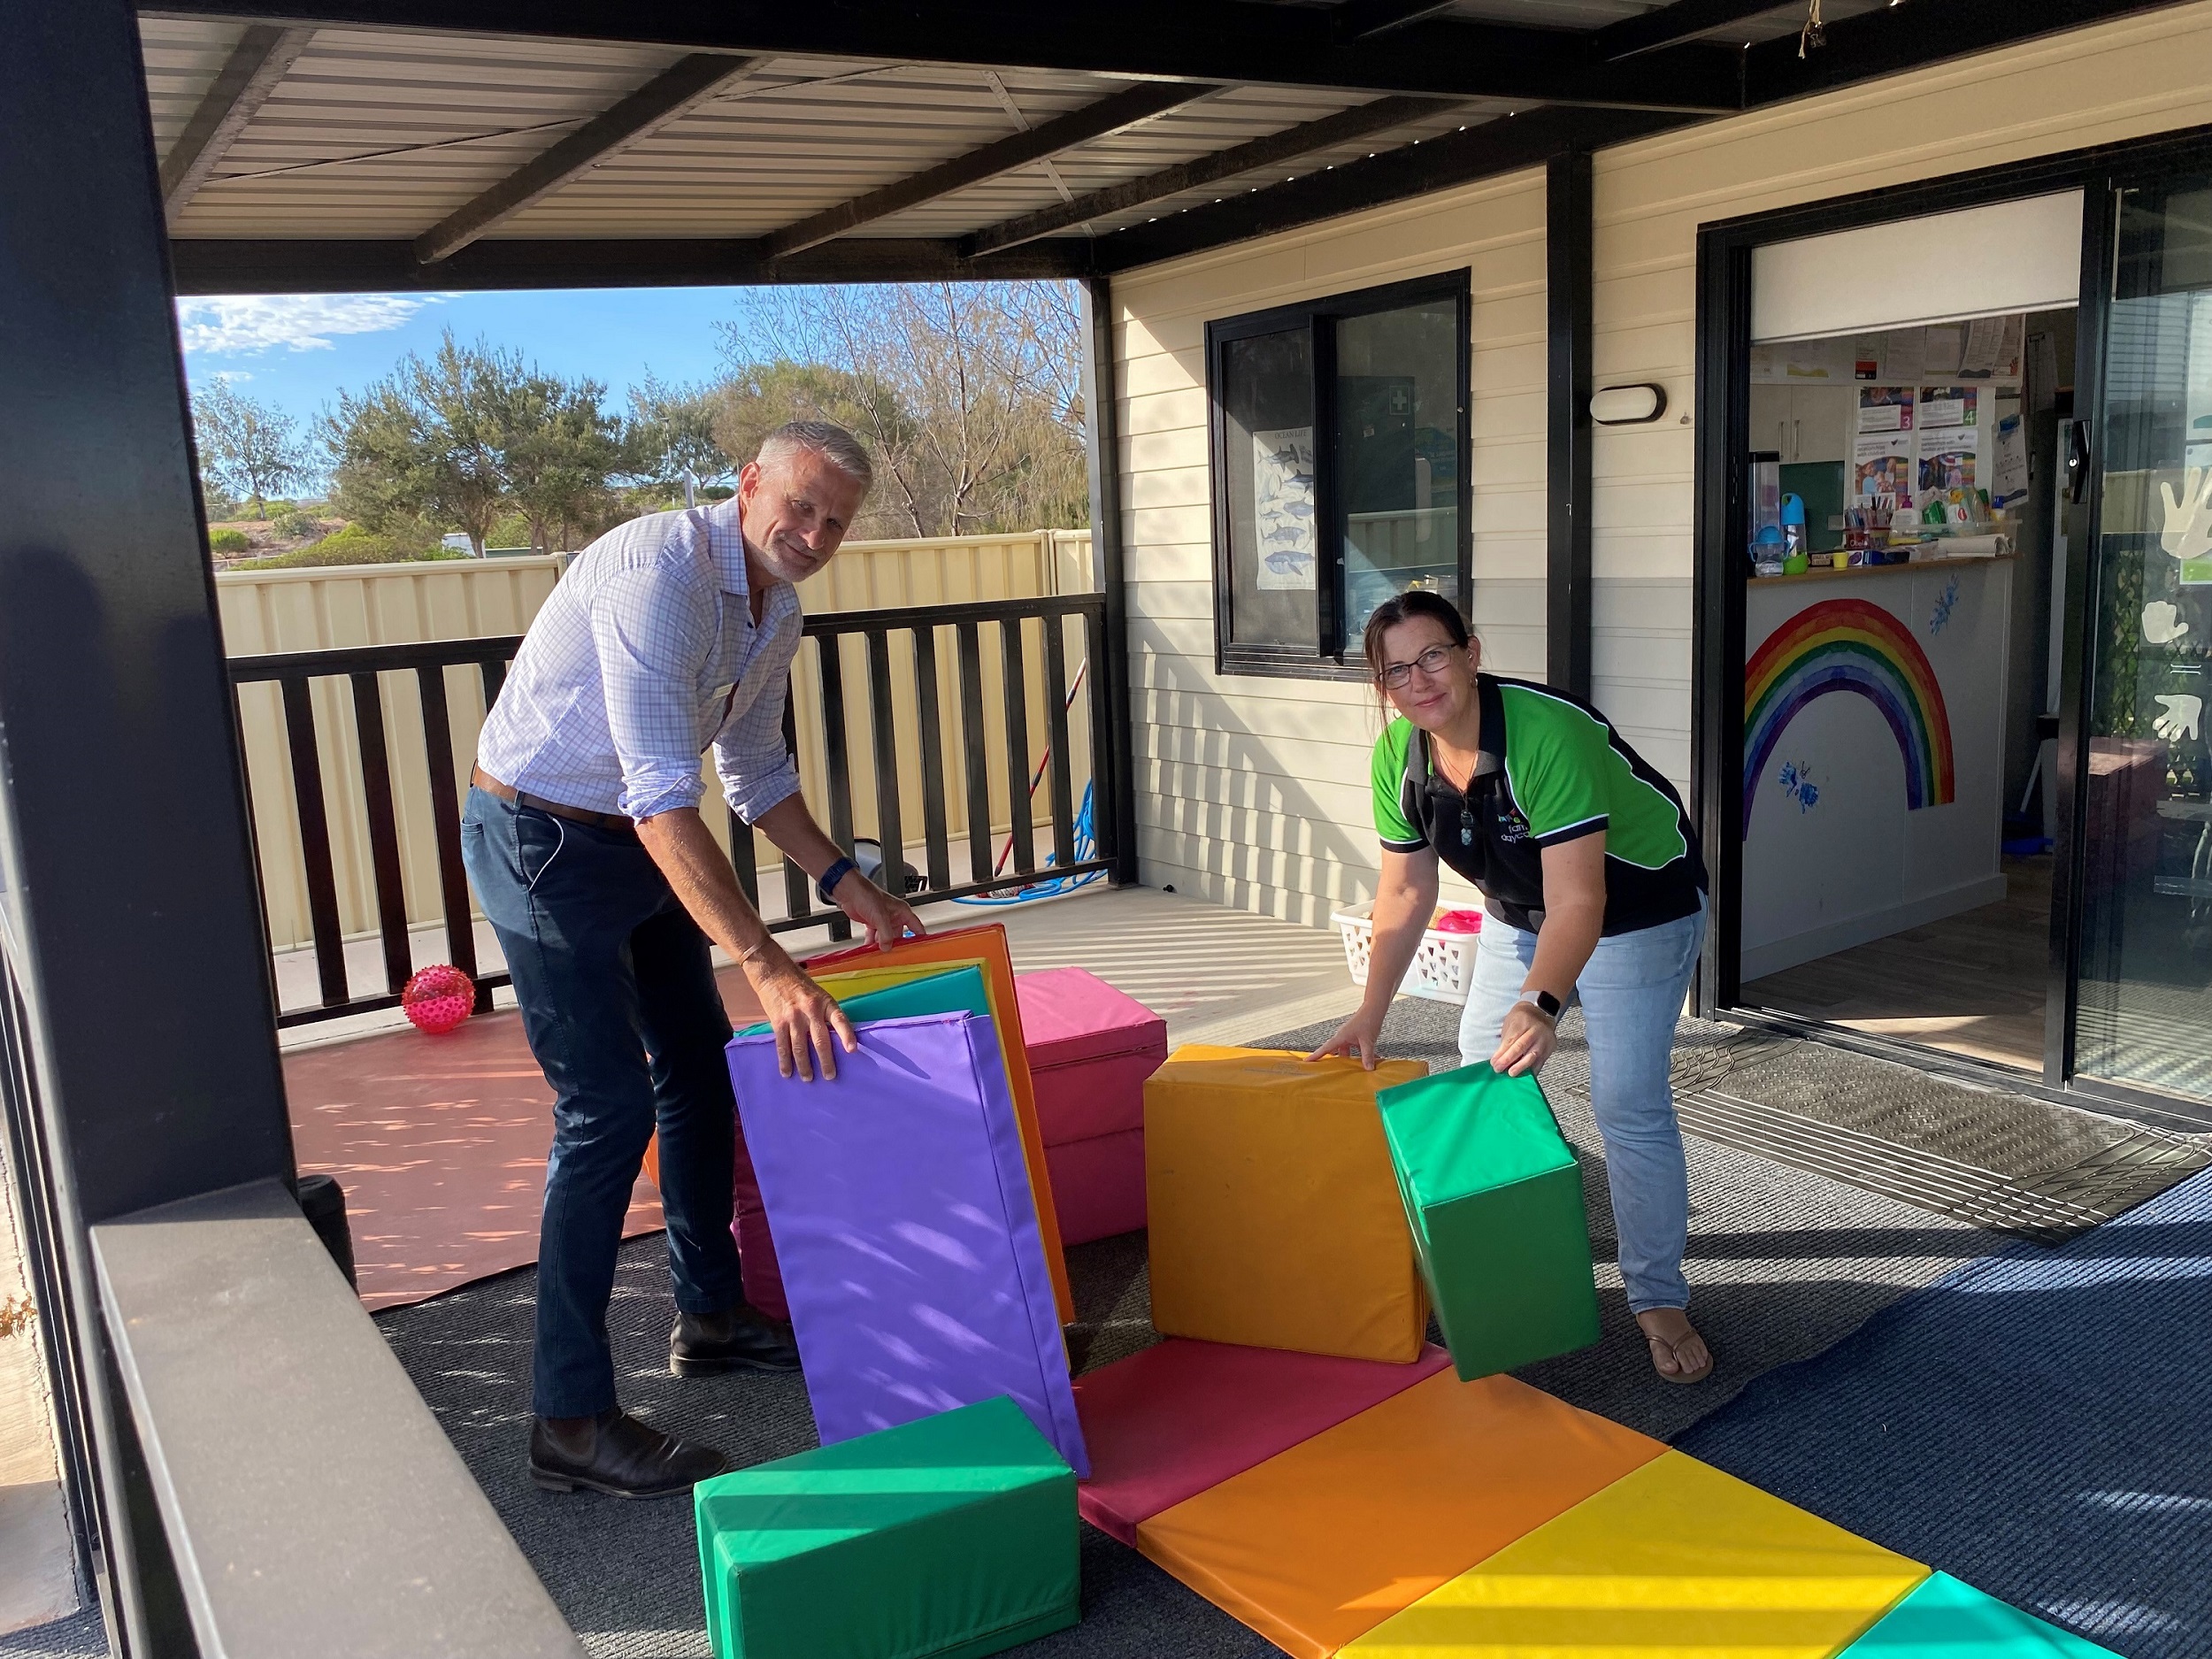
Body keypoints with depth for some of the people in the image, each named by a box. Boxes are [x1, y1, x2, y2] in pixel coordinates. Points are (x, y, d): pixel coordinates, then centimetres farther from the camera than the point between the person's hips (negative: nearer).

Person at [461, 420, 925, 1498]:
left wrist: (844, 882, 7)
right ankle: (570, 1420, 0)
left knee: (701, 1073, 15)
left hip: (635, 842, 10)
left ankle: (711, 1316, 33)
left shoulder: (774, 608, 3)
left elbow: (756, 773, 16)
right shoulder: (659, 575, -28)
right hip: (543, 842, -9)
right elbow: (662, 798, -36)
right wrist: (768, 968, -41)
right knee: (609, 1108, -11)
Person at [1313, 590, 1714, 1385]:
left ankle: (1659, 1299, 7)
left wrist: (1541, 1006, -57)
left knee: (1628, 1102, -11)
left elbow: (1577, 902, -41)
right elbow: (1406, 890, -7)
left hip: (1636, 906, -6)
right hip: (1518, 911, 7)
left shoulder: (1549, 735, -37)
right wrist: (1369, 1016, -8)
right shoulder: (1398, 755, -15)